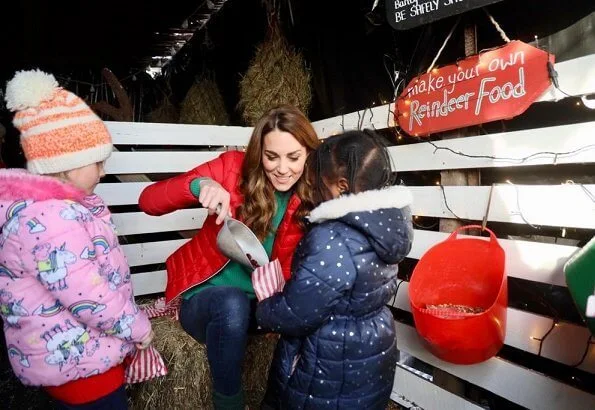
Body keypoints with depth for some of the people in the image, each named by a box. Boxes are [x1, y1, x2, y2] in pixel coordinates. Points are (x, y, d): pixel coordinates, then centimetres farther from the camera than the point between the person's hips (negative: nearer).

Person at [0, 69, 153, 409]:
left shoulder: (37, 201, 4)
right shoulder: (48, 219, -30)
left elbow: (94, 270, 11)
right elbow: (90, 299, -30)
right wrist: (139, 328, -13)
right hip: (78, 361, -9)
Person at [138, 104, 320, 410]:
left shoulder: (313, 203, -8)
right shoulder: (233, 168, -13)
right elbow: (148, 201, -16)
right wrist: (199, 185, -36)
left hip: (260, 304, 3)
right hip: (207, 298, -2)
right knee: (233, 303, -34)